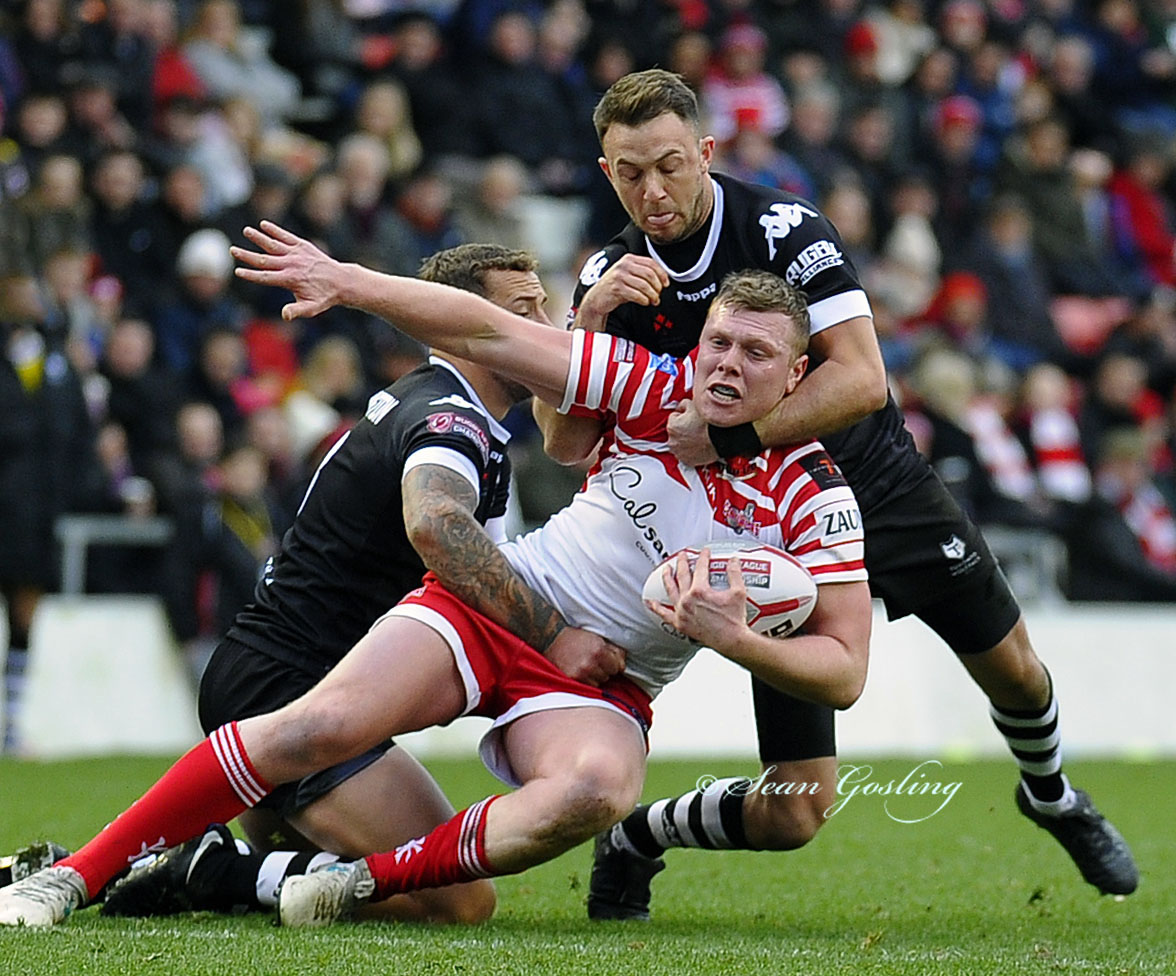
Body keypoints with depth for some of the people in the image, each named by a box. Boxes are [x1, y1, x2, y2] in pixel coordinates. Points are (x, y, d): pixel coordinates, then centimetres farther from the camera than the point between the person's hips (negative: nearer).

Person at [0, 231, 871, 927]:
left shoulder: (814, 495, -8)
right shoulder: (659, 389, -6)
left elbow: (844, 671, -7)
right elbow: (489, 333, -5)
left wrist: (733, 638, -24)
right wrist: (346, 281, -15)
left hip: (602, 683, -1)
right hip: (495, 603, 1)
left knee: (596, 789, -38)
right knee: (321, 725, -22)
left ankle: (372, 881, -24)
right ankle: (72, 877, -15)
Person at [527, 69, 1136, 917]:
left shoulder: (782, 227, -18)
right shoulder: (613, 277, -8)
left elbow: (861, 379, -27)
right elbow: (566, 443, -14)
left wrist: (730, 436, -36)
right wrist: (589, 321, -29)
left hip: (882, 487, 0)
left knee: (1014, 673, 8)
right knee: (791, 815, -10)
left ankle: (1052, 797, 43)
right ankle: (634, 838, 19)